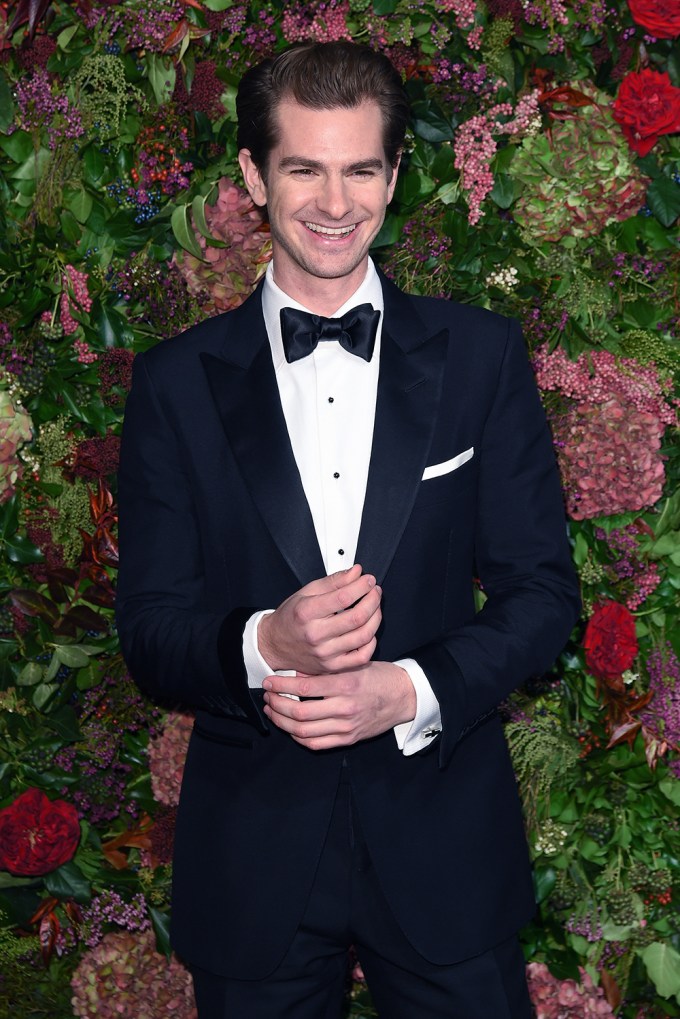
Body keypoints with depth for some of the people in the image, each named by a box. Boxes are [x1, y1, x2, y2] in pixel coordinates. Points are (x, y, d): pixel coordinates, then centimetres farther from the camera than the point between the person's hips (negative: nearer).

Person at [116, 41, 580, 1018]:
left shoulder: (481, 354, 1)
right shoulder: (177, 381, 0)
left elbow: (543, 589, 0)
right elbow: (149, 632, -1)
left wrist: (410, 689, -17)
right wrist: (262, 644, -22)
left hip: (445, 837, 0)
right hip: (251, 854, 0)